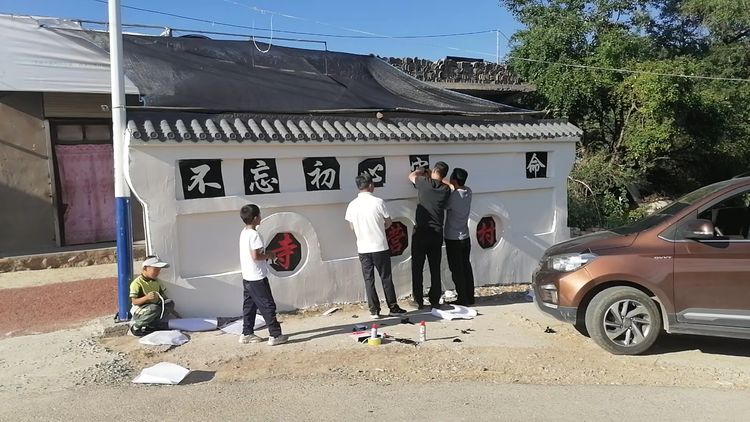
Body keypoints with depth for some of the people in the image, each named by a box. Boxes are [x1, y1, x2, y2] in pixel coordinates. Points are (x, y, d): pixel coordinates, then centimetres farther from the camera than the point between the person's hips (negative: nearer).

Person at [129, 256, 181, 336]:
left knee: (170, 302, -17)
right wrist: (147, 297, -36)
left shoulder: (157, 281, 6)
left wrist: (173, 311, 11)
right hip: (140, 311, -6)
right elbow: (134, 302, -18)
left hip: (154, 308, 6)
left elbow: (164, 298, 12)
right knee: (154, 308, -37)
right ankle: (136, 326, -15)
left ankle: (156, 325, -19)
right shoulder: (137, 283, -15)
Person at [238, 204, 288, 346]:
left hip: (247, 277, 9)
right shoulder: (254, 235, -19)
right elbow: (255, 256, -24)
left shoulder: (244, 233, 10)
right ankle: (275, 335, -2)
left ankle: (247, 334, 22)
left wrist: (265, 255, 10)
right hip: (257, 278, -9)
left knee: (249, 306, 15)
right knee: (268, 306, -4)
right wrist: (268, 255, -9)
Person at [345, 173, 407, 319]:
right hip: (380, 247, -3)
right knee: (386, 278, 8)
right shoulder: (378, 202, -11)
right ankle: (393, 307, 16)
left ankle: (374, 310, 12)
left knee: (369, 279, 10)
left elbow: (352, 226, 8)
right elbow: (388, 223, -1)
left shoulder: (352, 205, -2)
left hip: (363, 248, 3)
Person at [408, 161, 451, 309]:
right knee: (435, 269, 11)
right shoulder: (446, 190, -1)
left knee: (417, 268, 7)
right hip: (437, 233, 3)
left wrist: (421, 171, 31)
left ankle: (418, 301, 11)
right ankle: (435, 300, 15)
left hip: (421, 232, -3)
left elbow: (411, 175, 13)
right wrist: (430, 177, 28)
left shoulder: (424, 183, -8)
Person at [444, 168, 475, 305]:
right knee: (466, 267, 14)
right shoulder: (468, 192, -2)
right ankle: (470, 297, 21)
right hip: (465, 237, 7)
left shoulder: (453, 196, -23)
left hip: (453, 239, -7)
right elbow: (453, 187, 14)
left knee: (457, 270, 1)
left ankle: (463, 299, 6)